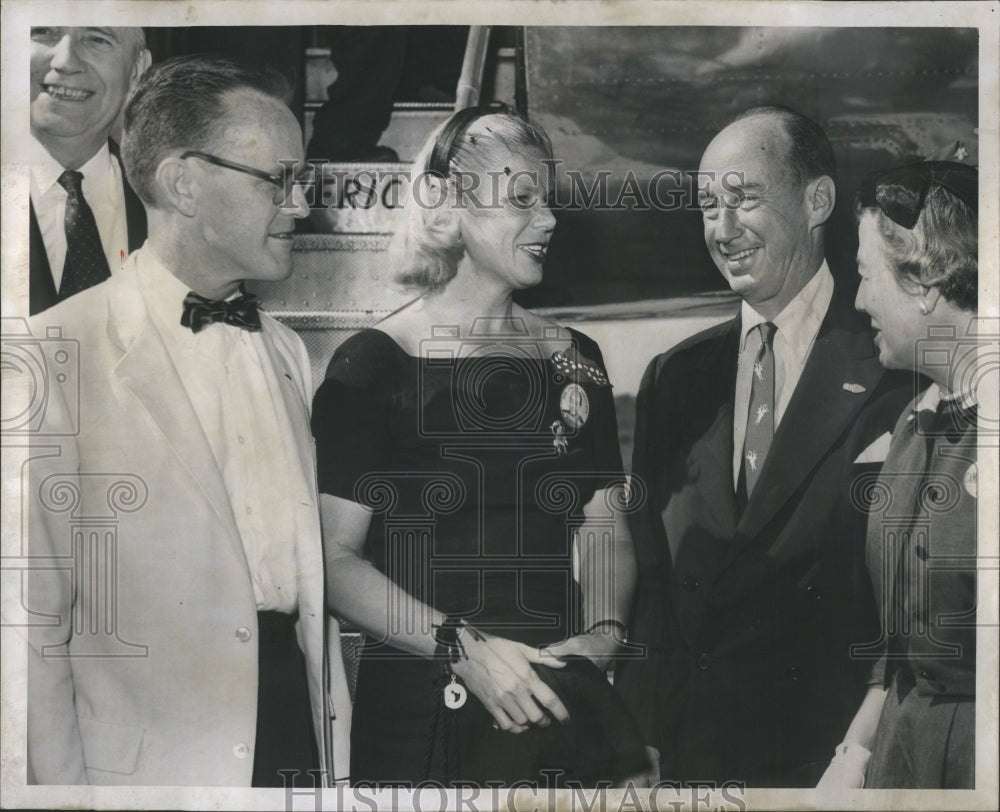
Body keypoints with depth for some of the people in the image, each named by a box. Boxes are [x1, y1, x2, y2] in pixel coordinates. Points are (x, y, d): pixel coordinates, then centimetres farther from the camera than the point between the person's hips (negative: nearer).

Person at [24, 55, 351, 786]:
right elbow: (36, 620, -12)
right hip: (155, 767, -5)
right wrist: (65, 782, -13)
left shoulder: (287, 351, 10)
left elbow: (310, 568, 11)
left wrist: (339, 749, 7)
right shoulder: (62, 352, -12)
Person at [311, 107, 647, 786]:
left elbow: (605, 532, 10)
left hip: (563, 703, 5)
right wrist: (463, 646, -19)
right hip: (416, 708, -4)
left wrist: (605, 630, -8)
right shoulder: (374, 366, -6)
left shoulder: (574, 358, 10)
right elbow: (335, 558, -10)